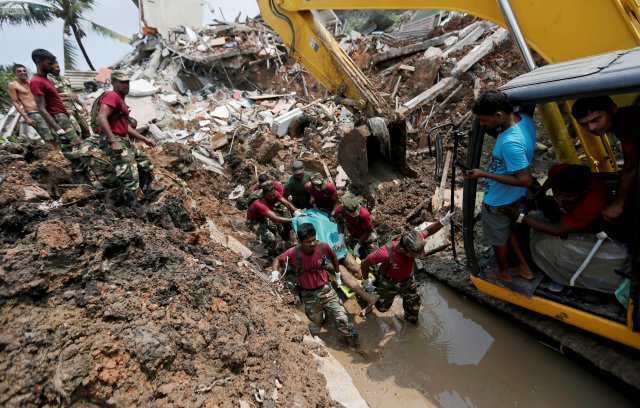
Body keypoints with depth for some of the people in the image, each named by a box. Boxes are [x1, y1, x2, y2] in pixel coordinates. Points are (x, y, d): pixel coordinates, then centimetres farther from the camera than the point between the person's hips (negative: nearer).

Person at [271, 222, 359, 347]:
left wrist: (338, 274, 13)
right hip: (308, 295, 0)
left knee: (342, 319, 2)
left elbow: (333, 257, 5)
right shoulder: (293, 253, -22)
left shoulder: (323, 247, -19)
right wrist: (275, 273, -23)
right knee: (316, 323, 15)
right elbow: (277, 260, -4)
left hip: (326, 289, 1)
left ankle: (354, 344, 27)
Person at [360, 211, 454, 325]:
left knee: (414, 304, 25)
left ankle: (411, 319, 58)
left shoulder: (411, 241, -33)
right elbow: (364, 263, -30)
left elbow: (428, 231, -14)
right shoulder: (386, 253, -45)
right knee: (383, 307, 25)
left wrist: (444, 221, -32)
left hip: (408, 280, 4)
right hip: (389, 283, -3)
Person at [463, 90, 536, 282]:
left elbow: (525, 180, -32)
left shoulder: (511, 143, -39)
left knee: (498, 238, 19)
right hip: (512, 195, 8)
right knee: (508, 229, 31)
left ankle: (504, 274, 45)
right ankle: (524, 268, 46)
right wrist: (493, 130, -8)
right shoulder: (523, 118, -12)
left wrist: (484, 174, -30)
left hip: (498, 200, -8)